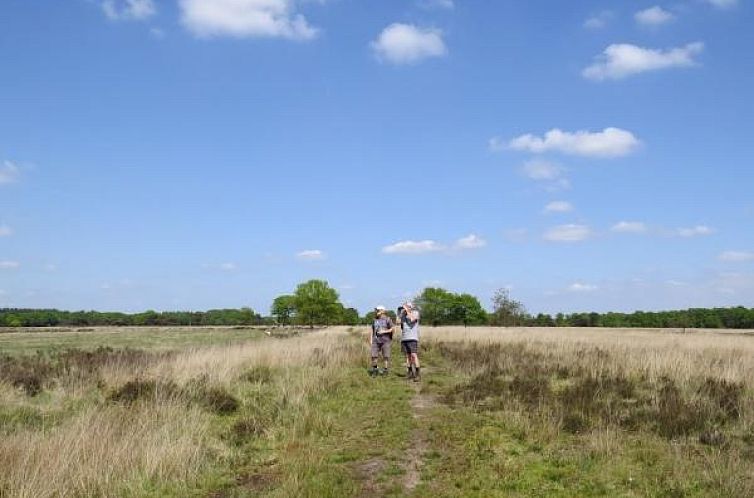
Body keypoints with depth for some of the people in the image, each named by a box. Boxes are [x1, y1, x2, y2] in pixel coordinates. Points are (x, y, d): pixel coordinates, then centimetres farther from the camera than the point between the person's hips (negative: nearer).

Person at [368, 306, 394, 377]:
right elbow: (372, 331, 17)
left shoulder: (387, 319, -1)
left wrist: (384, 331, -14)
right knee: (374, 355, -1)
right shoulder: (375, 320, 15)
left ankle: (386, 370, 4)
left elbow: (393, 328, -6)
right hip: (376, 340, 4)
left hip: (385, 340, -4)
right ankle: (374, 369, 9)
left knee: (386, 356, -2)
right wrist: (371, 340, 10)